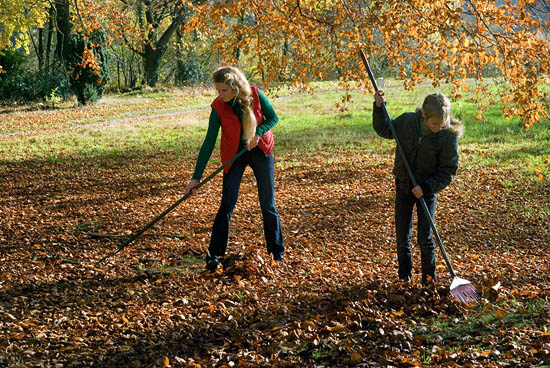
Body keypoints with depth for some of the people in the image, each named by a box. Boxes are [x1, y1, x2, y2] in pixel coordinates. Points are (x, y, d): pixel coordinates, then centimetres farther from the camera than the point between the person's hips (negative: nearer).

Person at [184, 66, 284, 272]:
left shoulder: (255, 94, -15)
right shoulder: (218, 107, -16)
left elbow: (273, 118, -2)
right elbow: (209, 143, -16)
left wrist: (257, 133, -22)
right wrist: (196, 177, -19)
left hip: (260, 151, 1)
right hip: (233, 155, -1)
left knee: (268, 205, 6)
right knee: (227, 206, -6)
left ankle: (278, 254, 17)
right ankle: (214, 256, 1)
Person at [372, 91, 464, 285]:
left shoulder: (449, 136, -19)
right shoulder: (407, 121, -11)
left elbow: (448, 172, -14)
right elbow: (384, 130, 9)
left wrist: (426, 187, -24)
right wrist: (379, 107, -6)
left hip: (428, 191, -3)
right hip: (403, 187, 3)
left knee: (425, 238, -4)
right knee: (402, 236, 9)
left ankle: (429, 277, 16)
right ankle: (405, 275, 27)